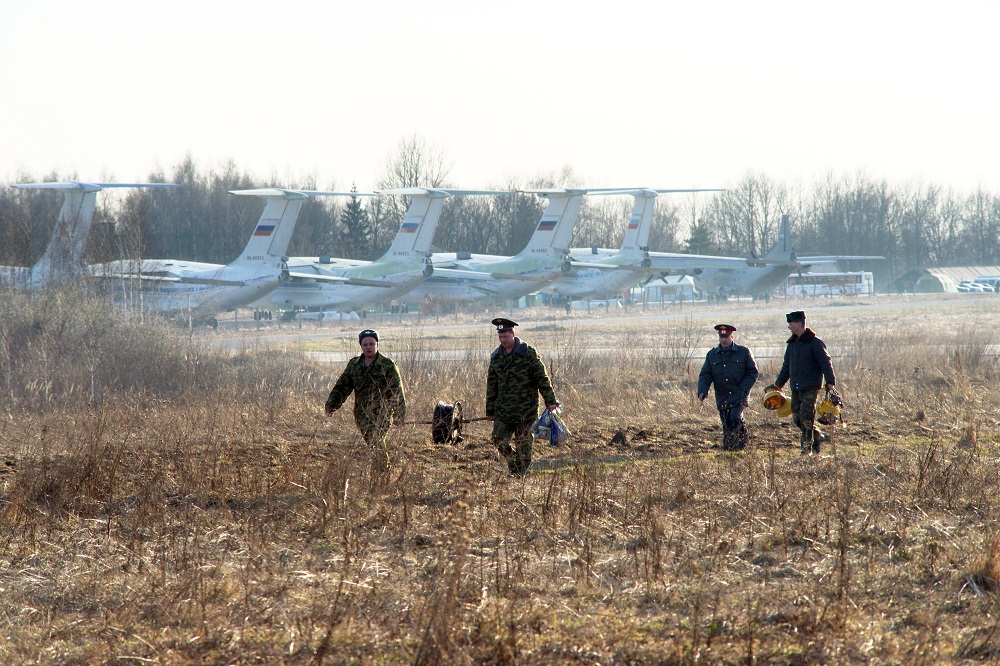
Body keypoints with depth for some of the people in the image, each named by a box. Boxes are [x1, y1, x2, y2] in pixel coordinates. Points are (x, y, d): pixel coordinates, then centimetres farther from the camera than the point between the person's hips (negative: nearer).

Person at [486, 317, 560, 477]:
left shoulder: (528, 353, -5)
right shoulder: (496, 356, 10)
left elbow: (542, 378, -5)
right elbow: (492, 385, 16)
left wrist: (550, 401, -11)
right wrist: (490, 410, 16)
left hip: (525, 409, -4)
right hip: (503, 409, 4)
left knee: (523, 443, -1)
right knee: (499, 440, -6)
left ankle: (521, 472, 9)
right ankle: (513, 466, 15)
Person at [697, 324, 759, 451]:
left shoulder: (743, 352, 3)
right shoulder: (712, 355, 11)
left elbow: (752, 372, 3)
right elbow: (705, 375, 7)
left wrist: (743, 389, -10)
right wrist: (702, 391, -11)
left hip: (739, 395, -3)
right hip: (722, 397, 3)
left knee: (736, 418, -22)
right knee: (726, 425, 2)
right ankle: (727, 450, 9)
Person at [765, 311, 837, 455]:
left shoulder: (814, 343, -8)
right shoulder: (792, 344, 16)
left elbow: (825, 363, -11)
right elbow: (786, 366, 25)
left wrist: (830, 382, -19)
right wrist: (778, 384, 24)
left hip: (810, 388, -8)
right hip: (796, 389, 8)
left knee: (806, 418, -10)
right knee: (797, 418, 5)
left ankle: (807, 449, -6)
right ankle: (818, 436, 23)